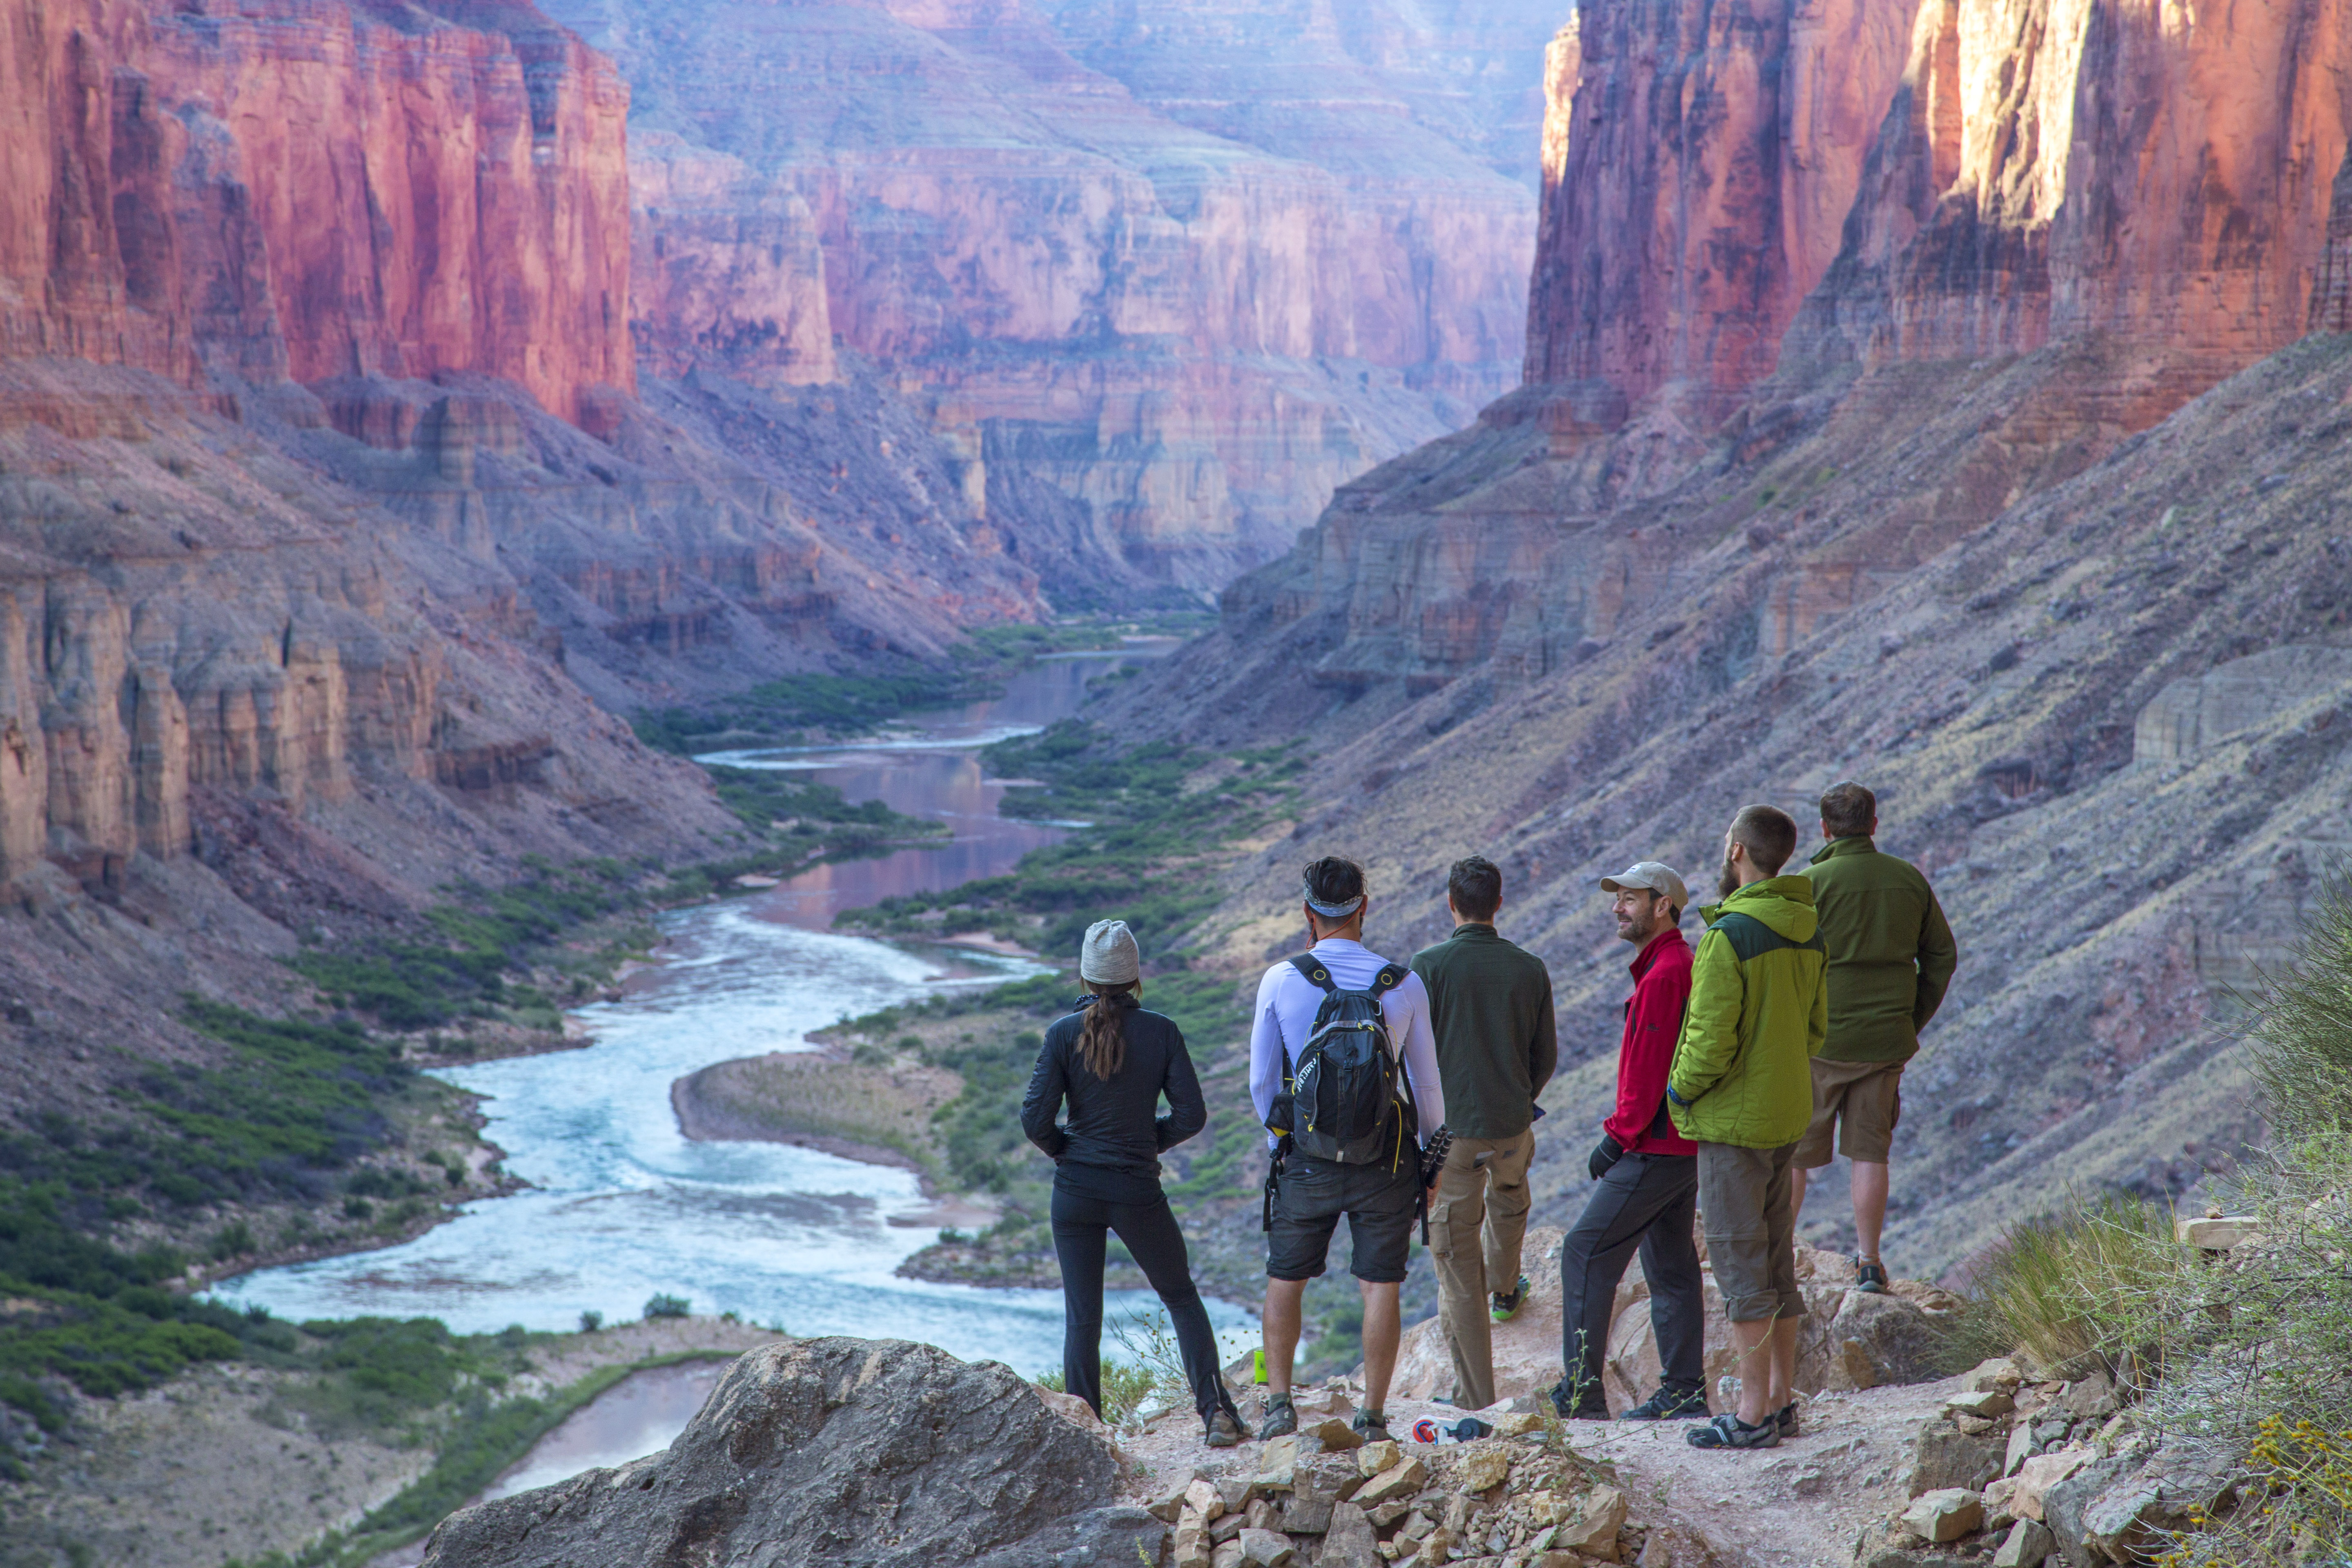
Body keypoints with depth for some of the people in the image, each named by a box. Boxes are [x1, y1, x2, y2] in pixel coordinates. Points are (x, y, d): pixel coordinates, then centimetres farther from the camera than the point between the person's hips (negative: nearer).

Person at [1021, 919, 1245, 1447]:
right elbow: (1191, 1115, -4)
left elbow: (1035, 1120, -8)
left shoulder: (1064, 1034, -6)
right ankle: (1217, 1411, 7)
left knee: (1082, 1317, 9)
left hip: (1076, 1190, 0)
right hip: (1138, 1191, 0)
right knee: (1182, 1299, 17)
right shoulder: (1161, 1032, -5)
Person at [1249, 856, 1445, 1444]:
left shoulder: (1281, 981, -7)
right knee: (1380, 1287, 7)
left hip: (1306, 1161, 0)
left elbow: (1261, 1080, 1)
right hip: (1386, 1165, 0)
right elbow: (1426, 1084, 3)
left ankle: (1279, 1402, 9)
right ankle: (1373, 1417, 7)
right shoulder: (1405, 985, -5)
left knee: (1284, 1283, 14)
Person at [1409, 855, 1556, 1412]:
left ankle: (1476, 1397, 6)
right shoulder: (1530, 969, -1)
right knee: (1509, 1198, 37)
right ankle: (1505, 1290, 60)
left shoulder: (1429, 965, -11)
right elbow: (1546, 1056, 8)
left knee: (1458, 1270, 3)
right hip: (1514, 1126, 4)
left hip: (1450, 1133, -4)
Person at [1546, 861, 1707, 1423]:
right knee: (1671, 1266, 12)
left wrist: (1618, 1137, -14)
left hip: (1656, 1148, -10)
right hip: (1682, 1144, 10)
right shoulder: (1681, 966, 17)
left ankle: (1582, 1391, -8)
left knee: (1586, 1252, -7)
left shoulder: (1663, 976, -16)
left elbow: (1647, 1072, -20)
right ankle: (1684, 1391, 15)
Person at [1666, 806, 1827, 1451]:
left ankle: (1754, 1413, 2)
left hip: (1733, 1118, -8)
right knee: (1777, 1257, 15)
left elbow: (1711, 1041, -21)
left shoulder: (1729, 935, -20)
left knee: (1740, 1259, -2)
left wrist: (1680, 1089, -4)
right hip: (1788, 1113, 8)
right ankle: (1780, 1401, 21)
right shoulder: (1808, 931, 6)